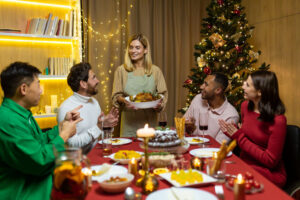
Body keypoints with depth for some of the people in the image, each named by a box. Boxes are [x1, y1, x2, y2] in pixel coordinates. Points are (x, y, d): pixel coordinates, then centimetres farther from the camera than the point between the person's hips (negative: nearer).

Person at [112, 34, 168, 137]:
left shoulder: (155, 70, 5)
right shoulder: (121, 70, 3)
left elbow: (163, 94, 6)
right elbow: (116, 96, 3)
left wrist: (159, 104, -14)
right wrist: (122, 100, -17)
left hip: (150, 121, 1)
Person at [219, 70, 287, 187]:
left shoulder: (278, 120, -20)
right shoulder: (245, 106, 1)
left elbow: (270, 161, -16)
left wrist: (239, 137, -17)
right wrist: (234, 133, -7)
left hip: (269, 173, -6)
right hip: (244, 164, 6)